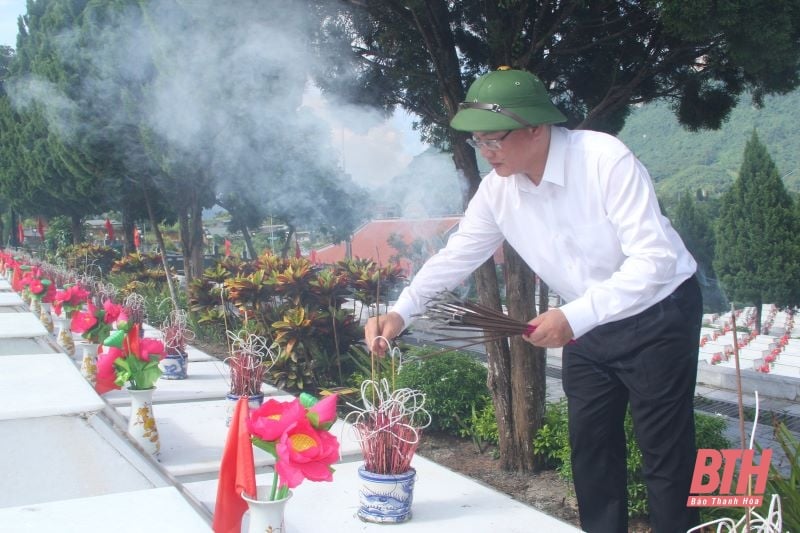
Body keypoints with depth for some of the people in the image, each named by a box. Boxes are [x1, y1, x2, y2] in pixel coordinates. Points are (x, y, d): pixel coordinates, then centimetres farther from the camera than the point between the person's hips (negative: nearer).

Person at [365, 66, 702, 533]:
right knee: (591, 450, 14)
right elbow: (457, 255, -1)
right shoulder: (498, 188, -9)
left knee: (666, 453, 2)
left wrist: (574, 317, -35)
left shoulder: (605, 160, -27)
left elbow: (655, 259, -29)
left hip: (656, 314, -6)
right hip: (585, 322, 6)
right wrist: (401, 312, -13)